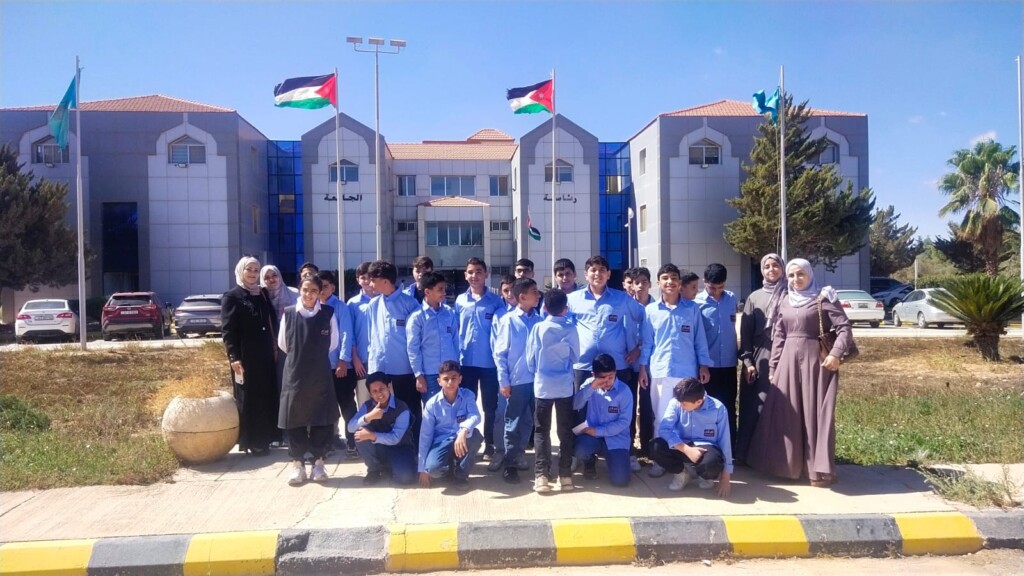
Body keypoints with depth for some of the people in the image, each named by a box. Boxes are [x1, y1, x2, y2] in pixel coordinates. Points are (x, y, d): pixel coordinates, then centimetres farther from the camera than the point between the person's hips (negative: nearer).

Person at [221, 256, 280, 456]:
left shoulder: (264, 294, 13)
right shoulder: (231, 296, -4)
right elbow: (227, 330, -10)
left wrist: (275, 347, 8)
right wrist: (234, 357, -18)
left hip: (266, 355, 6)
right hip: (245, 357, -6)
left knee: (267, 396, 10)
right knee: (248, 398, 2)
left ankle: (265, 437, 20)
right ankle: (251, 441, 9)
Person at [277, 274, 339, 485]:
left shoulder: (328, 314, -3)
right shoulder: (288, 314, -2)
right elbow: (282, 344, 10)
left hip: (320, 374, 0)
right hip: (294, 374, 0)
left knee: (321, 418, 3)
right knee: (295, 419, 4)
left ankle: (318, 462, 16)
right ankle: (297, 463, 17)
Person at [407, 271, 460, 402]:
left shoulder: (450, 312, 3)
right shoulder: (417, 317, -7)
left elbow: (455, 341, 8)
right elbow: (413, 349, -6)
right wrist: (419, 375, -7)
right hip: (429, 374, -3)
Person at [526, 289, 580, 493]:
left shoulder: (538, 328, -8)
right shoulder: (571, 329, -7)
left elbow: (530, 358, -1)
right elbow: (575, 357, 5)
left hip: (542, 386, 0)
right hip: (565, 387, 0)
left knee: (541, 431, 7)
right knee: (565, 431, 10)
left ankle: (541, 476, 2)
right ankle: (565, 475, 12)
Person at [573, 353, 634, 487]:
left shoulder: (624, 391, -10)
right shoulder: (590, 384, -1)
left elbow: (624, 422, -12)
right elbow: (575, 405, -13)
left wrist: (598, 431, -16)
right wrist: (591, 387, -25)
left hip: (616, 438, -1)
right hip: (592, 434, 2)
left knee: (620, 480, -19)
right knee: (578, 449, -33)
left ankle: (610, 457, 18)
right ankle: (590, 461, 7)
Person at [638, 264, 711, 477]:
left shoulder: (692, 309, 3)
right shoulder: (651, 310, 4)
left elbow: (700, 339, 6)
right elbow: (646, 342, 7)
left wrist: (703, 365, 2)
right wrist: (642, 367, 4)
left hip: (687, 372, 0)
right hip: (659, 371, 1)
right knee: (661, 417, 6)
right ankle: (660, 459, 15)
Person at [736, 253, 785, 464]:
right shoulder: (754, 297, 9)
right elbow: (745, 332, 6)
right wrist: (747, 361, -2)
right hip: (759, 357, 1)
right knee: (755, 406, 2)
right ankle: (746, 453, 8)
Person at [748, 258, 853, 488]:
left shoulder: (823, 298, -3)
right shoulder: (785, 302, 13)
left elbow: (844, 327, -9)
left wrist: (836, 354, -22)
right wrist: (773, 366, 9)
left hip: (815, 359, -5)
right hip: (788, 360, 5)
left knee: (815, 412, -2)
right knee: (786, 413, 6)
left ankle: (819, 469, 6)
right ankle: (787, 464, 18)